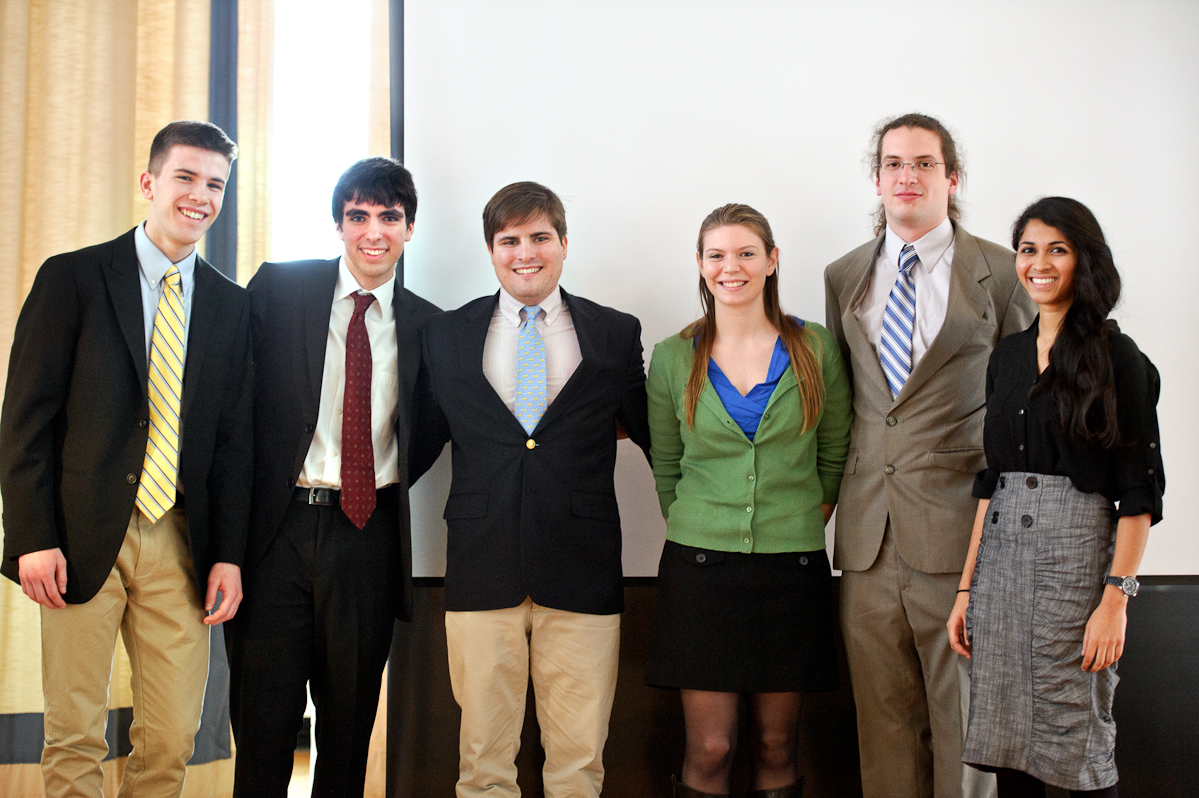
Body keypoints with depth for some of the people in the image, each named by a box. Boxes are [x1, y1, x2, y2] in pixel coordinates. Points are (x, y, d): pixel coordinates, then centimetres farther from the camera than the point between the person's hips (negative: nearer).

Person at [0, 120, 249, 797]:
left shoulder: (232, 305, 11)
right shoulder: (72, 278, 1)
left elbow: (235, 437, 10)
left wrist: (230, 555, 3)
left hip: (180, 541, 3)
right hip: (83, 537, -3)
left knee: (173, 739, 5)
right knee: (75, 735, 5)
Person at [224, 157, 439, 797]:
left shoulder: (425, 324, 7)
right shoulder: (278, 289, 2)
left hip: (370, 534, 2)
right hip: (279, 527, -1)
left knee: (351, 713, 12)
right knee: (264, 710, 5)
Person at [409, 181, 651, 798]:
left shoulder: (617, 334, 7)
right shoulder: (446, 335, 10)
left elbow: (652, 434, 13)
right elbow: (422, 441, 15)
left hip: (583, 571, 0)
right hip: (481, 570, 1)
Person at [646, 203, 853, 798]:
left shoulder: (815, 349, 3)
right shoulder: (674, 358, 3)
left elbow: (835, 453, 11)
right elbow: (666, 467, 11)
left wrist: (807, 520, 6)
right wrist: (697, 530, 6)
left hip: (793, 565, 1)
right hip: (699, 565, 0)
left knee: (776, 744, 8)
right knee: (709, 750, -1)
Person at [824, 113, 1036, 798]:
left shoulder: (1000, 272, 2)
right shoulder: (844, 276, 13)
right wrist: (831, 488, 11)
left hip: (959, 525, -3)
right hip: (869, 530, 3)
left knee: (963, 712, 4)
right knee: (883, 716, 10)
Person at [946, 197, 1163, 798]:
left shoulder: (1116, 357, -3)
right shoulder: (1007, 356, 13)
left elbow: (1138, 491, -7)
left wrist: (1116, 597, -15)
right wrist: (966, 587, 10)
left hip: (1077, 551, -5)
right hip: (999, 554, 5)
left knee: (1077, 746, 2)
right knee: (1007, 742, 8)